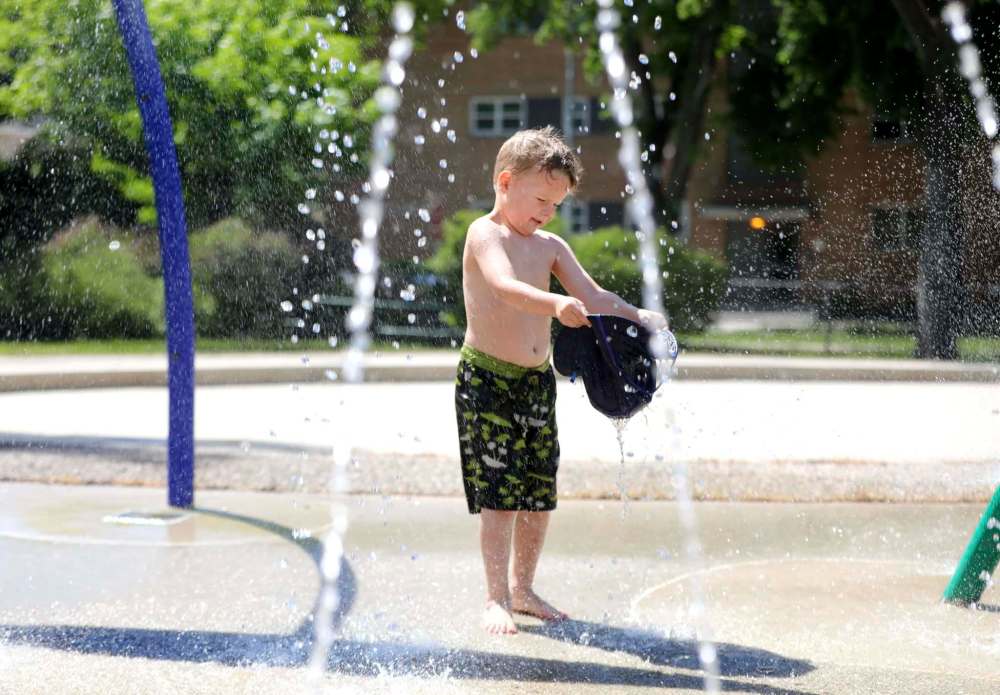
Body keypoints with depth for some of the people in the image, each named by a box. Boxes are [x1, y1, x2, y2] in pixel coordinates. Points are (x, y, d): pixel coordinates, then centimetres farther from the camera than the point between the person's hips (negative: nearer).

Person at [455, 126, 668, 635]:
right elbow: (505, 288, -28)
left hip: (538, 380, 7)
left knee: (540, 494, 9)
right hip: (487, 378, -7)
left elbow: (591, 295, 8)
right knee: (499, 495, -8)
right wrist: (555, 304, -45)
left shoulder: (550, 246, 13)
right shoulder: (485, 234, -10)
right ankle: (496, 598, -1)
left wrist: (639, 316, -10)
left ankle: (522, 588, 23)